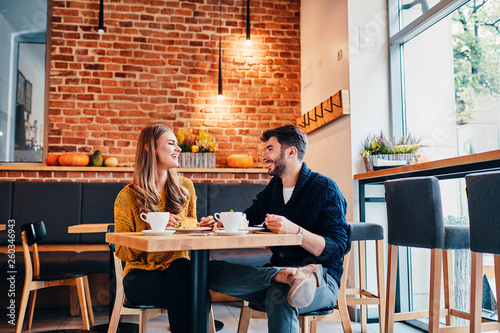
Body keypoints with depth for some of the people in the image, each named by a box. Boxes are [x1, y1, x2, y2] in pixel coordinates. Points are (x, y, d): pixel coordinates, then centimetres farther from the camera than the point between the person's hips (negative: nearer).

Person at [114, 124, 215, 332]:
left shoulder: (185, 187, 8)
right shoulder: (127, 197, -4)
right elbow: (122, 252, -5)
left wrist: (201, 227, -6)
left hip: (177, 266, 4)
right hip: (140, 274, -3)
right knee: (183, 294, -33)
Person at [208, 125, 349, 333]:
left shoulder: (325, 188, -4)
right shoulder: (274, 186, 16)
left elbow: (336, 249, -12)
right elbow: (250, 216, 31)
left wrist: (295, 230, -28)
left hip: (323, 279, -7)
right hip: (278, 269, 8)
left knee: (279, 297, -43)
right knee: (210, 270, -20)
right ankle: (289, 276, -34)